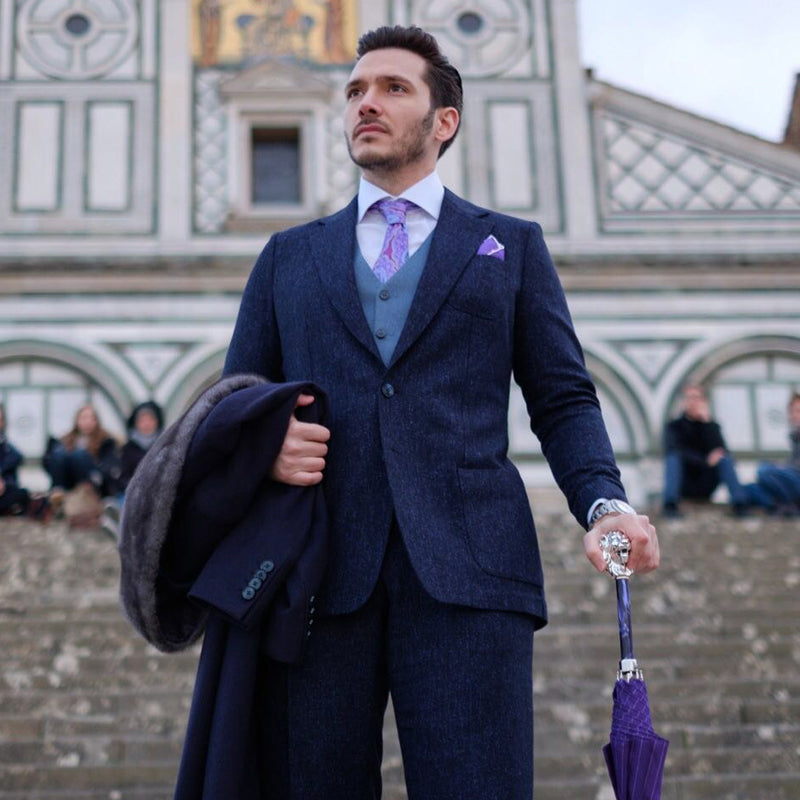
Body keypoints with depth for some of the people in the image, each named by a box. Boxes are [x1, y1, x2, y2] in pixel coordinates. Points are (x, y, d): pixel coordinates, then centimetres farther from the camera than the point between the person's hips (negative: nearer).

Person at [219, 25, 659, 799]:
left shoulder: (512, 245, 19)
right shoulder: (288, 256, 23)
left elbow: (563, 401, 13)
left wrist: (604, 503, -7)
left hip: (466, 565, -1)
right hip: (314, 567, 2)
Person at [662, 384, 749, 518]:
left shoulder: (712, 426, 10)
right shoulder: (674, 426, 5)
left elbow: (720, 450, -9)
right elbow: (674, 450, -15)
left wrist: (707, 422, -14)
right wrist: (705, 461, -28)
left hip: (705, 487, 1)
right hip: (683, 486, -1)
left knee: (725, 459, -23)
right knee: (673, 457, -28)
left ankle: (740, 504, -37)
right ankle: (670, 504, -44)